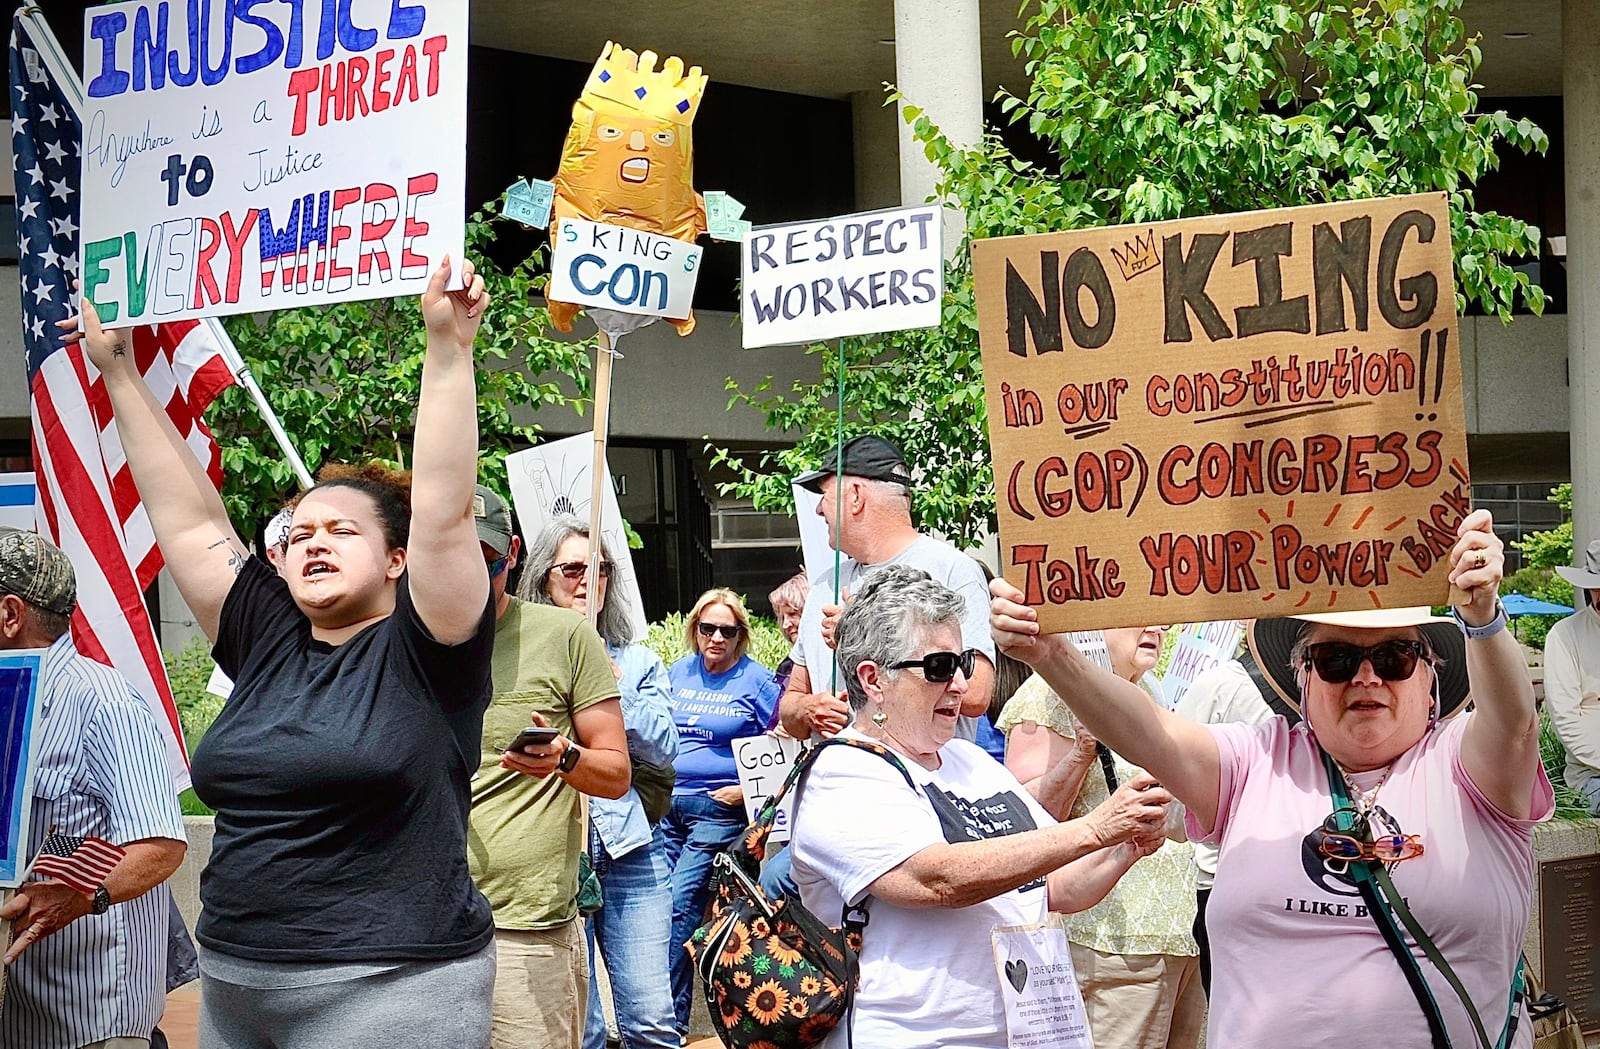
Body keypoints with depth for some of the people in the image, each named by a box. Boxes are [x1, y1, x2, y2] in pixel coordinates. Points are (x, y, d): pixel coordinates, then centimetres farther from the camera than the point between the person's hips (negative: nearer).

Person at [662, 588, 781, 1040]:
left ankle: (672, 1019, -4)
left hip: (719, 810, -6)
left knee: (679, 908, -12)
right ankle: (666, 1017, 19)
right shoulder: (678, 672, 11)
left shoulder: (756, 681, -4)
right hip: (665, 804, 6)